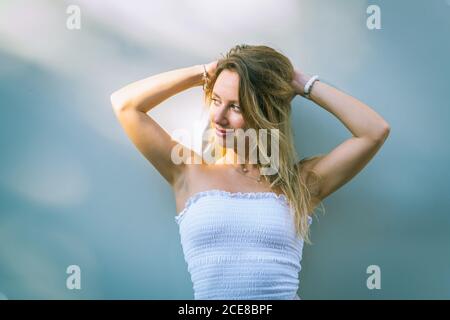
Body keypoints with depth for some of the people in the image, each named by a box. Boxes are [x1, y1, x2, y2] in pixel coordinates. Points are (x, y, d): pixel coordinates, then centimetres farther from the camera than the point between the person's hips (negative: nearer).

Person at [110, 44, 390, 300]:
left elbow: (376, 131, 4)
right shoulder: (190, 172, 11)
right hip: (208, 294, 2)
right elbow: (124, 104, 10)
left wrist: (303, 84, 8)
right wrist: (203, 72, 10)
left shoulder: (302, 181, 9)